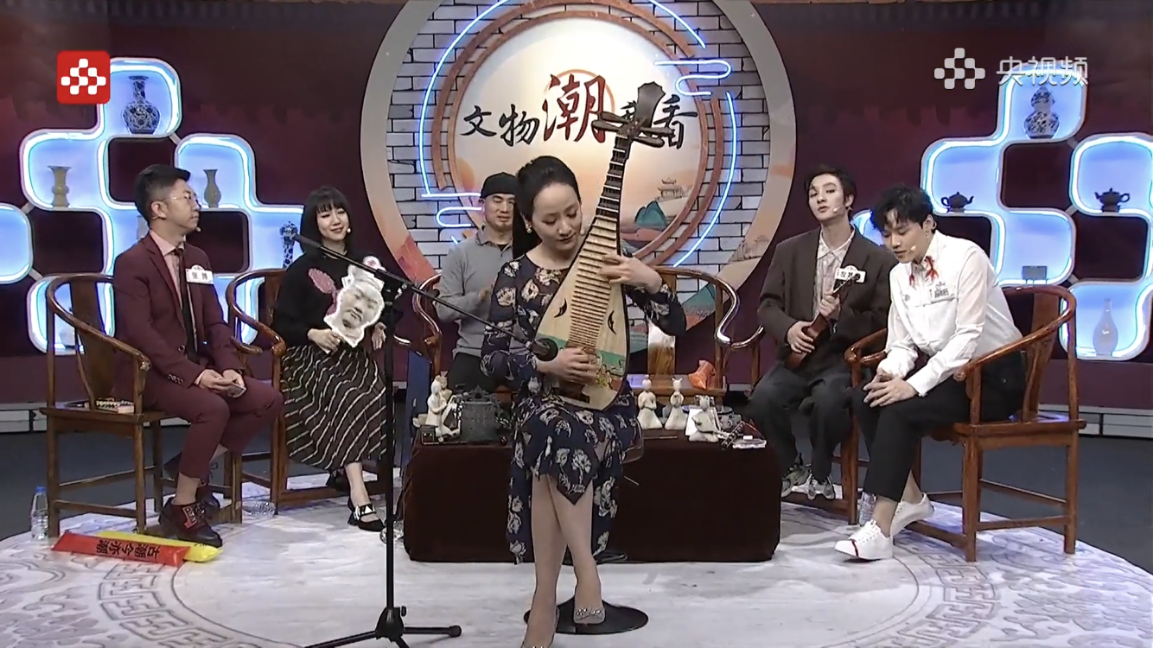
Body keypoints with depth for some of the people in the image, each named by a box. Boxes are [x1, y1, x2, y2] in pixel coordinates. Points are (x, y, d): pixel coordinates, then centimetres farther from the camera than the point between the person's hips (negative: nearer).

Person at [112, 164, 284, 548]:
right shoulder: (131, 264, -9)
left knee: (268, 400, -10)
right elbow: (141, 334, -19)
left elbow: (215, 323, 10)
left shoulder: (197, 259, 14)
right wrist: (193, 374, -27)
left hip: (199, 366, 7)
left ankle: (194, 465, 4)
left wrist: (229, 368, -8)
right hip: (151, 372, -7)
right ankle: (182, 509, -14)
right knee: (213, 408, -32)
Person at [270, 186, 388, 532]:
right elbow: (282, 323, 1)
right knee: (350, 398, -33)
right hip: (312, 357, -4)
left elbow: (377, 307, 25)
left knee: (379, 395, -30)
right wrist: (313, 333, -17)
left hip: (355, 354, 4)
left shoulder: (362, 263, 14)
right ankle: (359, 498, -35)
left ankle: (347, 471, -20)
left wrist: (376, 327, 3)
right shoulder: (301, 269, 2)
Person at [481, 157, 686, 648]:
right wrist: (548, 365, -19)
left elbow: (675, 327, -1)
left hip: (606, 401, 0)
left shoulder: (607, 259, 0)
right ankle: (584, 569, -24)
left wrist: (651, 282, -21)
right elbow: (491, 358, -2)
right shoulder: (516, 275, 0)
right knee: (555, 433, -36)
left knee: (555, 444, -33)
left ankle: (545, 601, -23)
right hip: (543, 400, 1)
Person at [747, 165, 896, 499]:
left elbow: (882, 322, -2)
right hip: (798, 353, 3)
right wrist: (788, 328, -13)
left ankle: (819, 474, -3)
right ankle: (790, 468, 4)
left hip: (844, 358, -3)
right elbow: (768, 304, 9)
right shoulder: (789, 251, 10)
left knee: (829, 399, -35)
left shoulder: (878, 259, -1)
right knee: (763, 397, -27)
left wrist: (842, 316, -20)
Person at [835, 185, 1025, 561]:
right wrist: (889, 371, -16)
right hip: (946, 371, 7)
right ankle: (910, 498, -1)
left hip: (993, 377, -7)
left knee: (900, 411, -27)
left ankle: (881, 528, -25)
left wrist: (915, 385, -28)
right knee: (866, 400, -14)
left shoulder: (965, 257, -15)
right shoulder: (899, 275, 6)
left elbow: (968, 336, -22)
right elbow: (903, 343, 7)